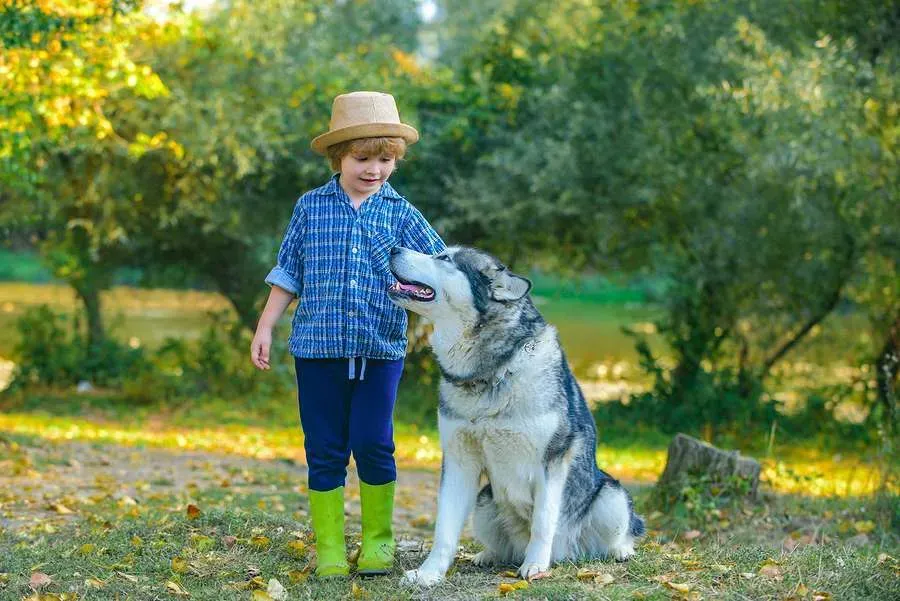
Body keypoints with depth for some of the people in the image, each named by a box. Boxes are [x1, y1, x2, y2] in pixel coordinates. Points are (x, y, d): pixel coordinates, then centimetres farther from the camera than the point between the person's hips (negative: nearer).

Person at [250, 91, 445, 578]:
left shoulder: (400, 213, 4)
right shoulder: (311, 207, 5)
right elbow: (288, 272, 10)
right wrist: (265, 327, 9)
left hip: (381, 350, -1)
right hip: (317, 347, 1)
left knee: (373, 445, -3)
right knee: (325, 451, 5)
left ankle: (377, 539, 16)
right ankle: (328, 547, 14)